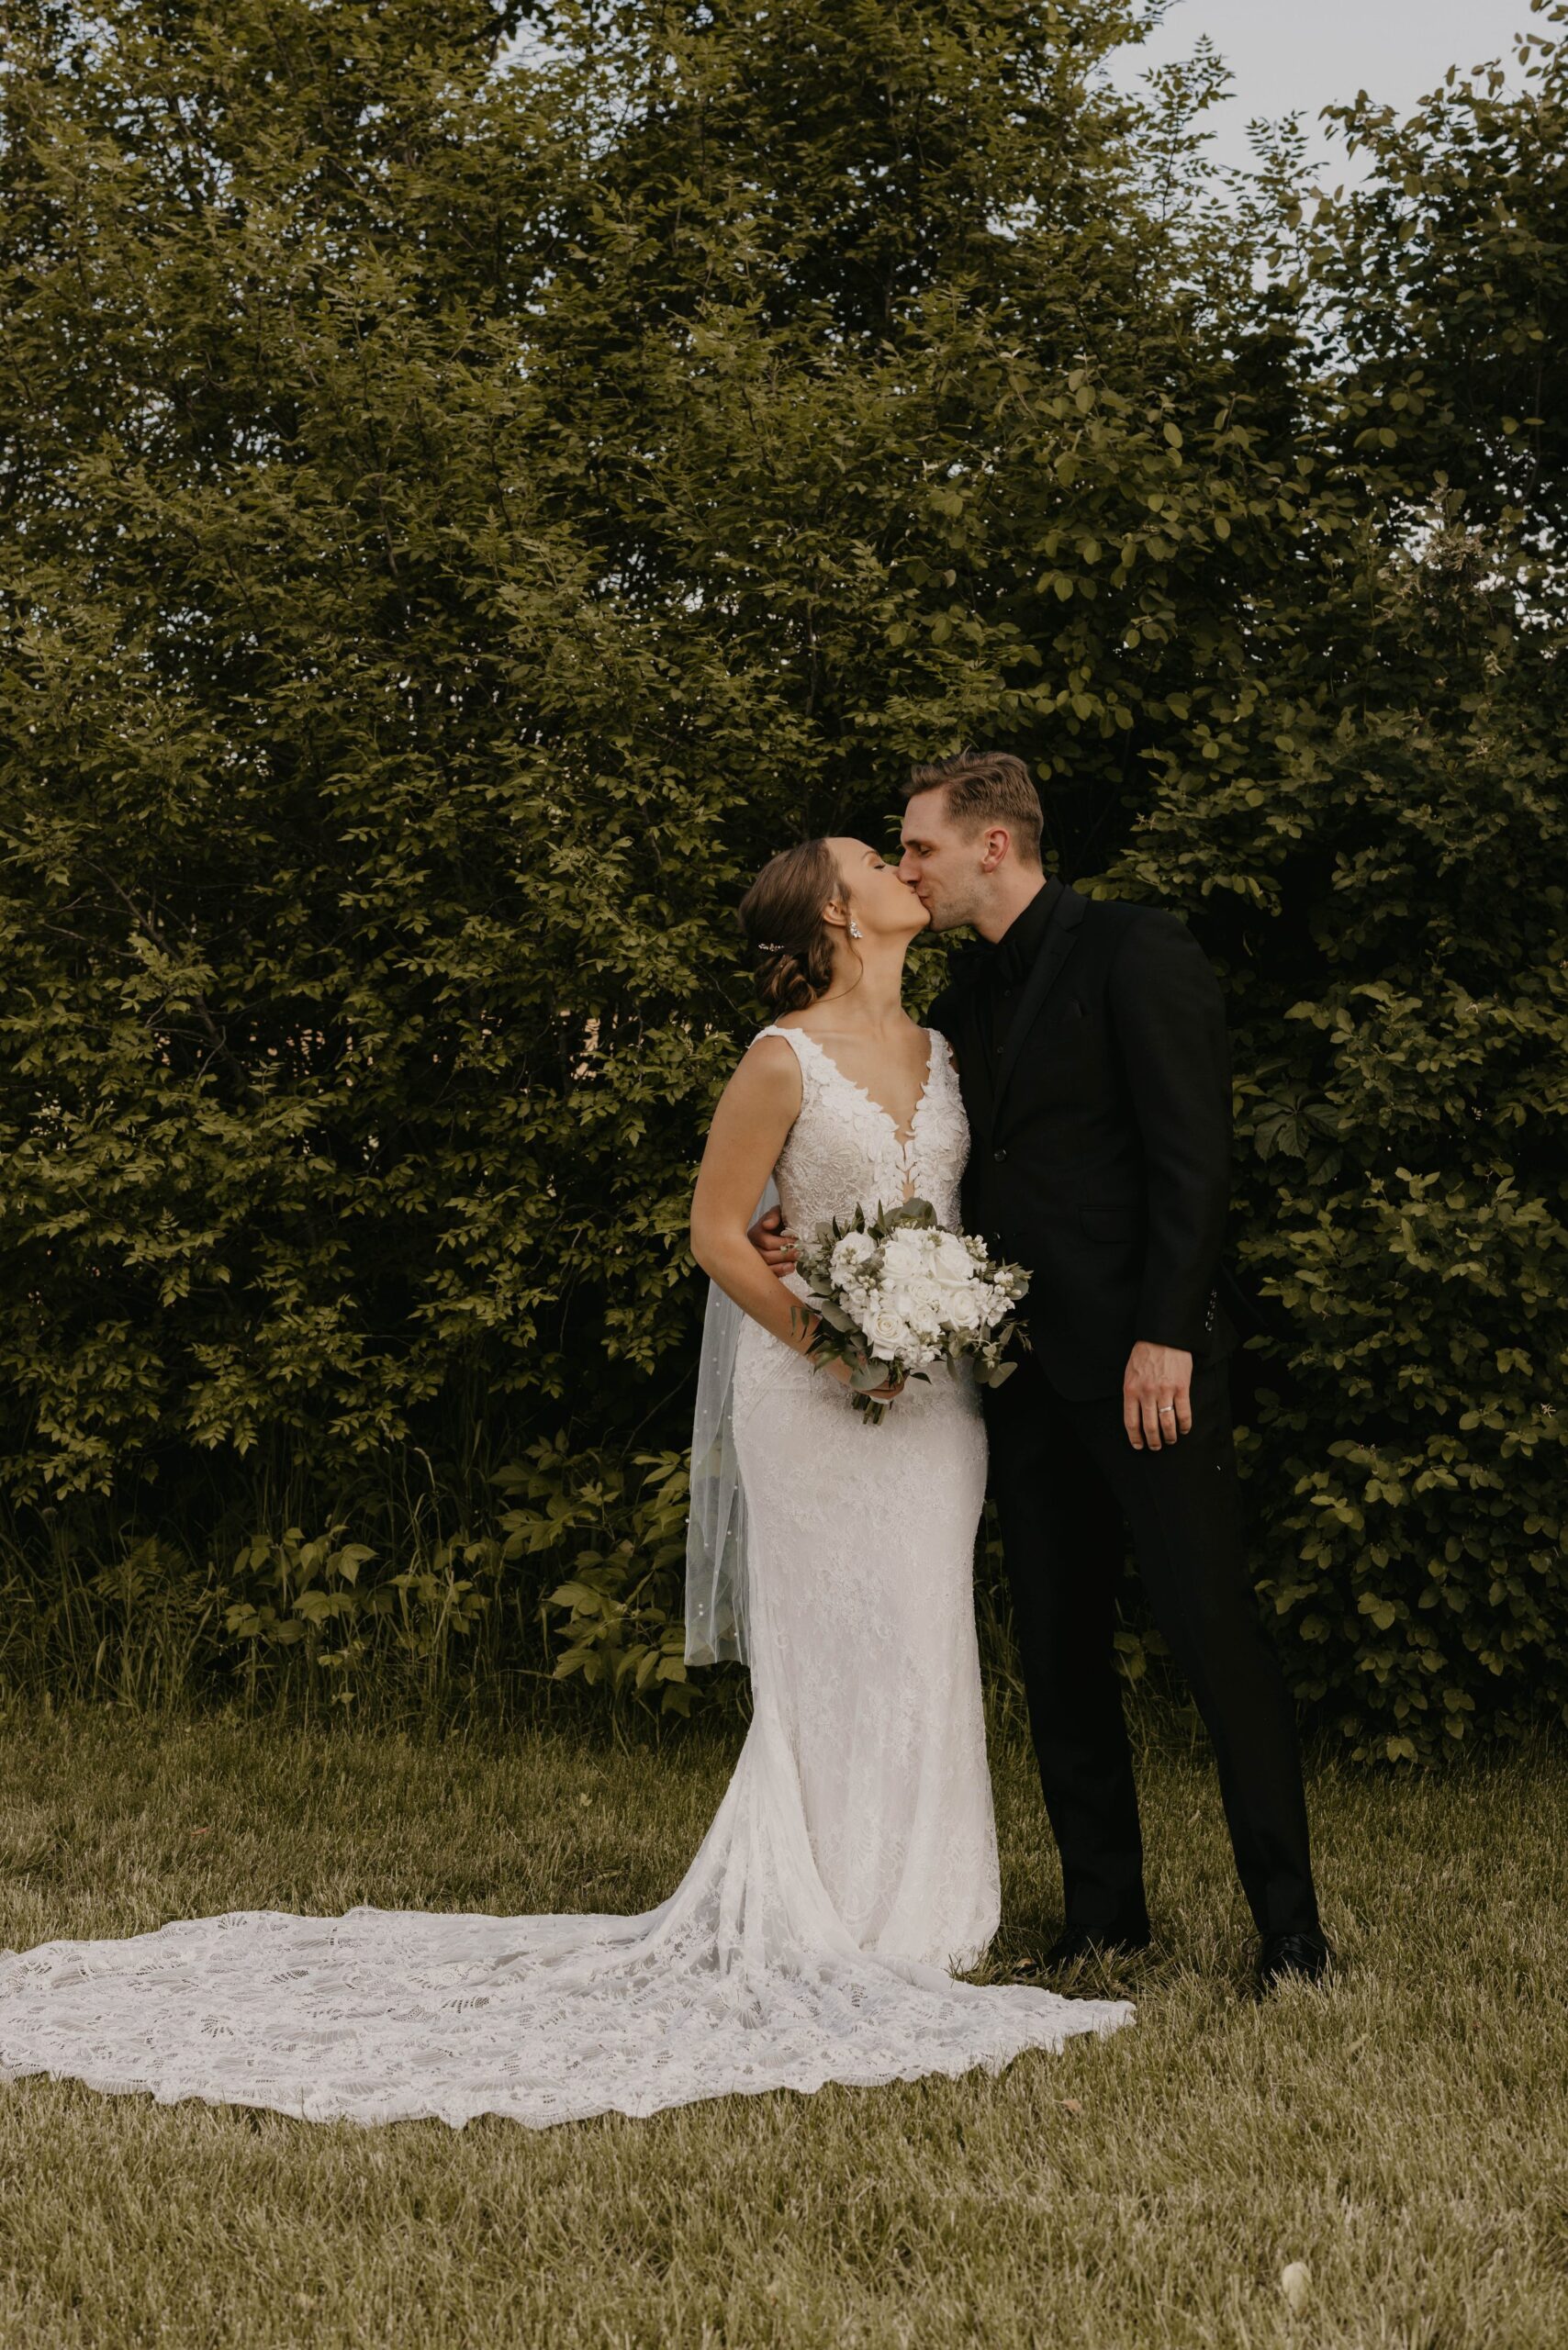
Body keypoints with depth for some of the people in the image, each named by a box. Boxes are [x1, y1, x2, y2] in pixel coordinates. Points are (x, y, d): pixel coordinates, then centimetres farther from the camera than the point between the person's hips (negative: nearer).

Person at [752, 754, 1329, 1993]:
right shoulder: (969, 998, 17)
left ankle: (1290, 1927, 2)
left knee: (1215, 1631, -5)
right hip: (1030, 1367, 8)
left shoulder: (1137, 950, -6)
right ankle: (1104, 1911, 20)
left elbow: (1194, 1150, -13)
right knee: (1058, 1651, 10)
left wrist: (1166, 1336, -19)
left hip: (1145, 1358, -8)